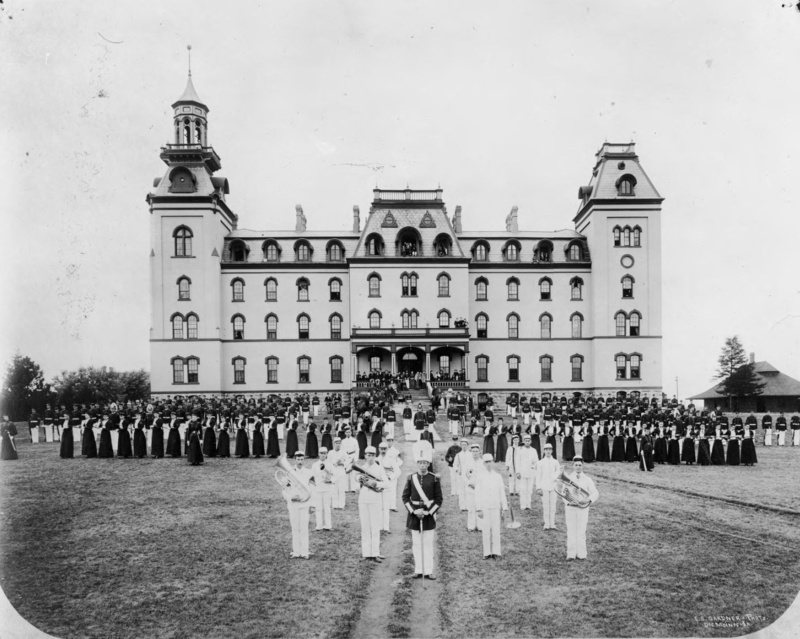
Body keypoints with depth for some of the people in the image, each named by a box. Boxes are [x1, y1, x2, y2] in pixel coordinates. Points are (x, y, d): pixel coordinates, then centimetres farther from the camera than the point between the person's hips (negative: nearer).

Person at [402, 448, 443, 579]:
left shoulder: (434, 479, -4)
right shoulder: (411, 478, 0)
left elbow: (439, 499, -2)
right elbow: (405, 497, 1)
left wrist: (428, 512, -12)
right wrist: (414, 511, -10)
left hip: (429, 515, -1)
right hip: (414, 515, 1)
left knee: (428, 544, 3)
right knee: (416, 544, 7)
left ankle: (428, 571, 10)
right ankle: (418, 570, 15)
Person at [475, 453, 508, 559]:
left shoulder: (498, 476, 5)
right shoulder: (480, 477, 0)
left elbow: (502, 492, 8)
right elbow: (477, 494, -1)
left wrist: (504, 508, 5)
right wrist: (478, 509, -6)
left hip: (496, 506, 1)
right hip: (485, 507, -1)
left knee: (496, 529, 0)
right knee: (486, 529, 1)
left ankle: (496, 552, 5)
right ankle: (487, 552, 6)